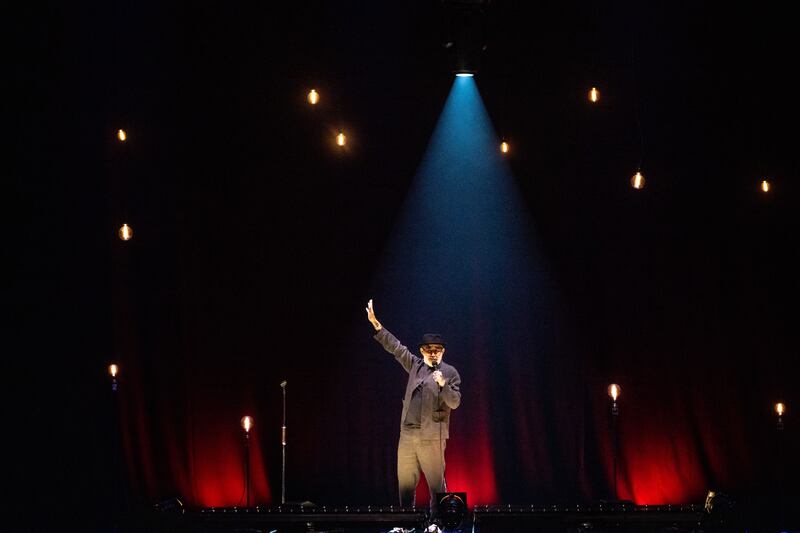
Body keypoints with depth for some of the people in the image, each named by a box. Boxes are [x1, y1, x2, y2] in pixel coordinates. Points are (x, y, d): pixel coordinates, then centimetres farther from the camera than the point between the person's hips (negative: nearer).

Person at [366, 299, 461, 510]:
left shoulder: (450, 373, 1)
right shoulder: (415, 366, 15)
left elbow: (454, 402, -5)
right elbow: (395, 347, 18)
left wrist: (443, 385, -23)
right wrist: (376, 324, 13)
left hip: (432, 436, -5)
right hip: (408, 434, 5)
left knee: (436, 483, -5)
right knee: (405, 482, 6)